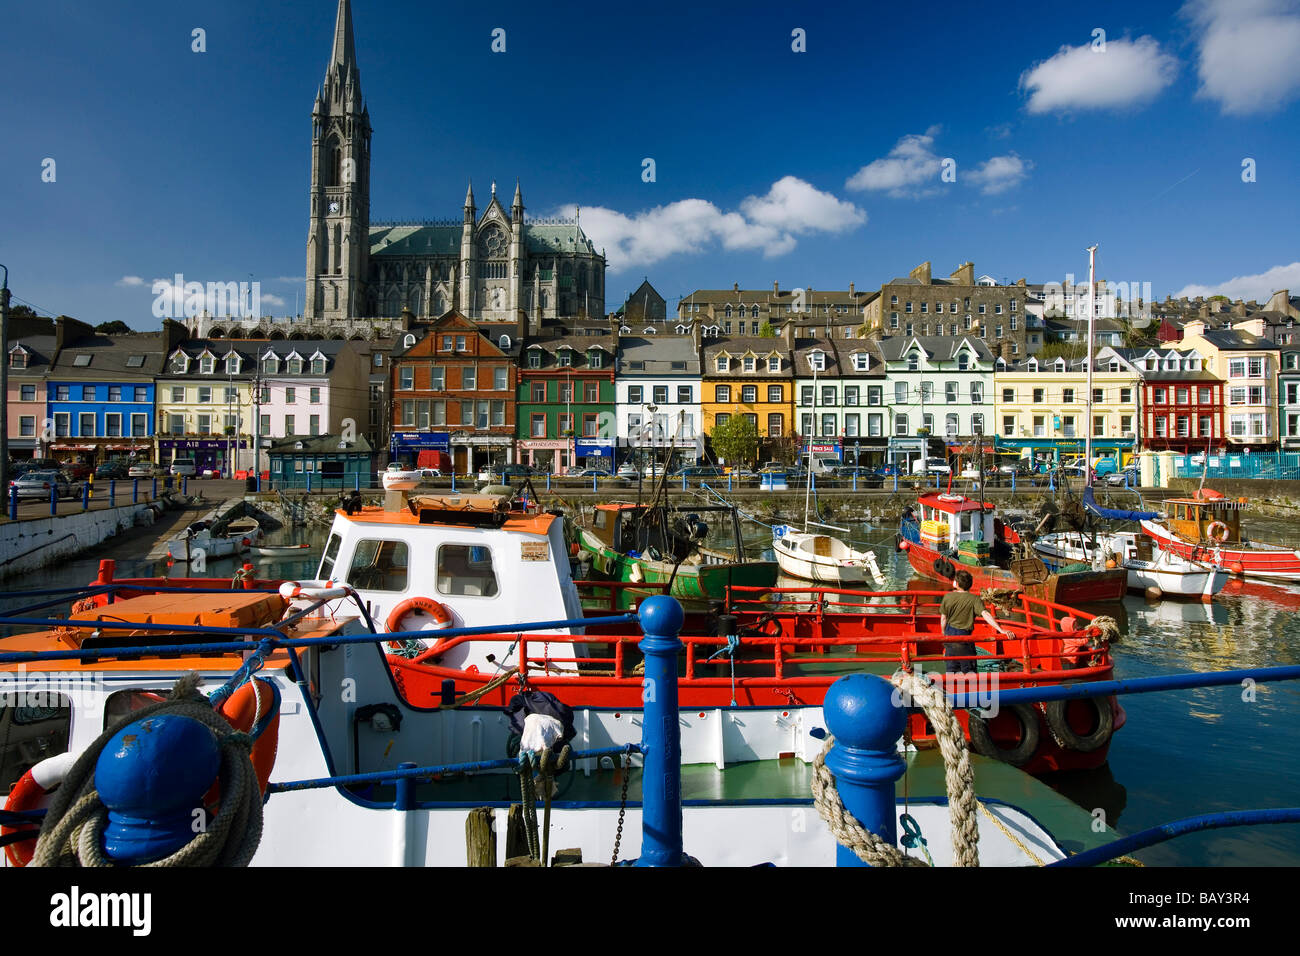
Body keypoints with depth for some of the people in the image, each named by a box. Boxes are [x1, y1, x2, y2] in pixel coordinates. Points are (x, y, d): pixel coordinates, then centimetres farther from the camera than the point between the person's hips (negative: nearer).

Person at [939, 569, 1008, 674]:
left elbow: (943, 619, 2)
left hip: (950, 634, 2)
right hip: (964, 636, -2)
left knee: (951, 670, 13)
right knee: (969, 670, 10)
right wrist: (1001, 630, -31)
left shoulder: (948, 597, -5)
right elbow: (985, 614, -26)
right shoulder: (975, 599, -12)